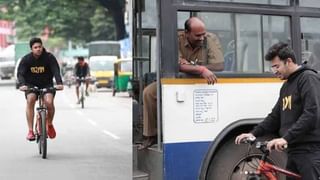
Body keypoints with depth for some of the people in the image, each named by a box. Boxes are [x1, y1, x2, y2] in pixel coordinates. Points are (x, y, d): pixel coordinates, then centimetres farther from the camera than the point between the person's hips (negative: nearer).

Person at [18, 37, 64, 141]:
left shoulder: (49, 57, -11)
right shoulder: (26, 59, -9)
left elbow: (56, 70, -20)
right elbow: (20, 73, -17)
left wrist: (59, 83, -39)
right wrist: (22, 84, -38)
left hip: (47, 85, 0)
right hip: (31, 85, 1)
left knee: (49, 102, -27)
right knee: (30, 100, -29)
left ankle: (49, 124, 3)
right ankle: (30, 130, -24)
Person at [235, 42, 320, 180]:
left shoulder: (308, 78, -10)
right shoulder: (286, 86, 19)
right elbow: (275, 116, 20)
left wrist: (286, 138, -27)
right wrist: (253, 133, 7)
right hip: (294, 150, 9)